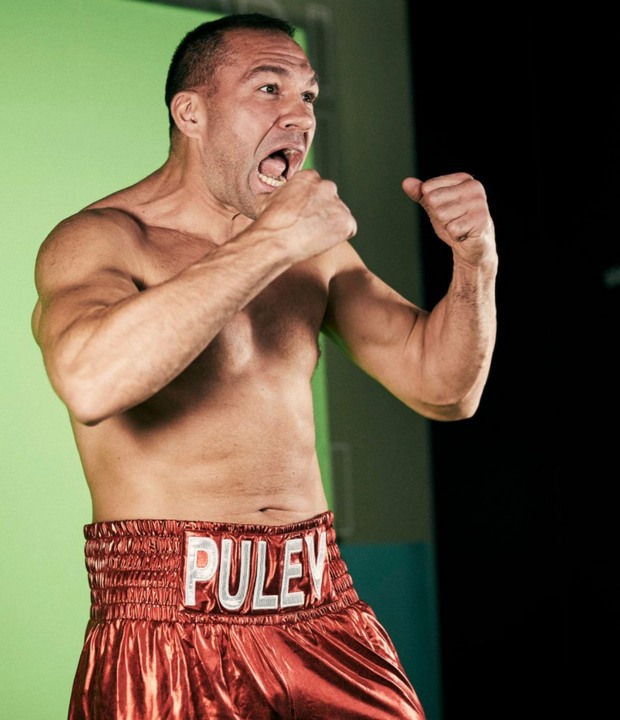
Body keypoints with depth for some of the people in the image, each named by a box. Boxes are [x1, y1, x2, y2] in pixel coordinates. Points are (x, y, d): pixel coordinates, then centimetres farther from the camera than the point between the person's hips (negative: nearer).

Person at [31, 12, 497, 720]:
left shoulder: (316, 249, 12)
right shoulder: (97, 239, -7)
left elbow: (442, 387, 14)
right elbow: (90, 381, -29)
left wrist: (475, 260, -4)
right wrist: (269, 243, -24)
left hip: (321, 617, 5)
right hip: (165, 630, -5)